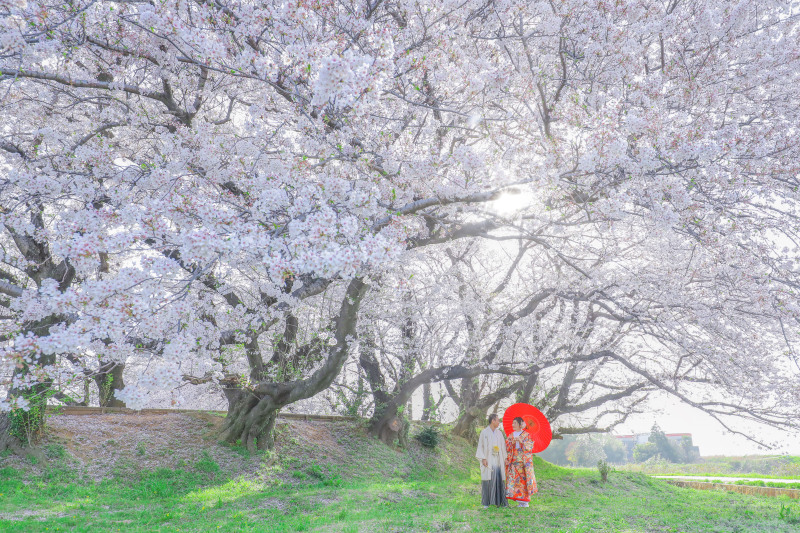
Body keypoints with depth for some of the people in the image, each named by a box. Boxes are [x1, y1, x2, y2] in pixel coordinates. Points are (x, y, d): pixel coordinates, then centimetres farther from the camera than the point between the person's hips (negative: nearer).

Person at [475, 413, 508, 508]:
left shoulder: (499, 433, 11)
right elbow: (480, 446, -3)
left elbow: (503, 446, 13)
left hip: (498, 460, 4)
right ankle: (486, 503, 2)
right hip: (488, 460, -4)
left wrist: (505, 459, 5)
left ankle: (500, 501, 8)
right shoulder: (484, 432, -1)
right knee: (487, 481, -3)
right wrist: (483, 458, -12)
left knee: (499, 480, 1)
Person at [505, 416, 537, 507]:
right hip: (514, 461, 4)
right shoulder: (511, 435, 12)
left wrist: (521, 441, -17)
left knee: (524, 478, -6)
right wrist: (512, 442, -9)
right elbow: (507, 448, 9)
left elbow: (529, 447, -6)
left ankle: (525, 501, 2)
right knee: (515, 478, -4)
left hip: (524, 461, -3)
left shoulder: (526, 435, 1)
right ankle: (520, 500, 1)